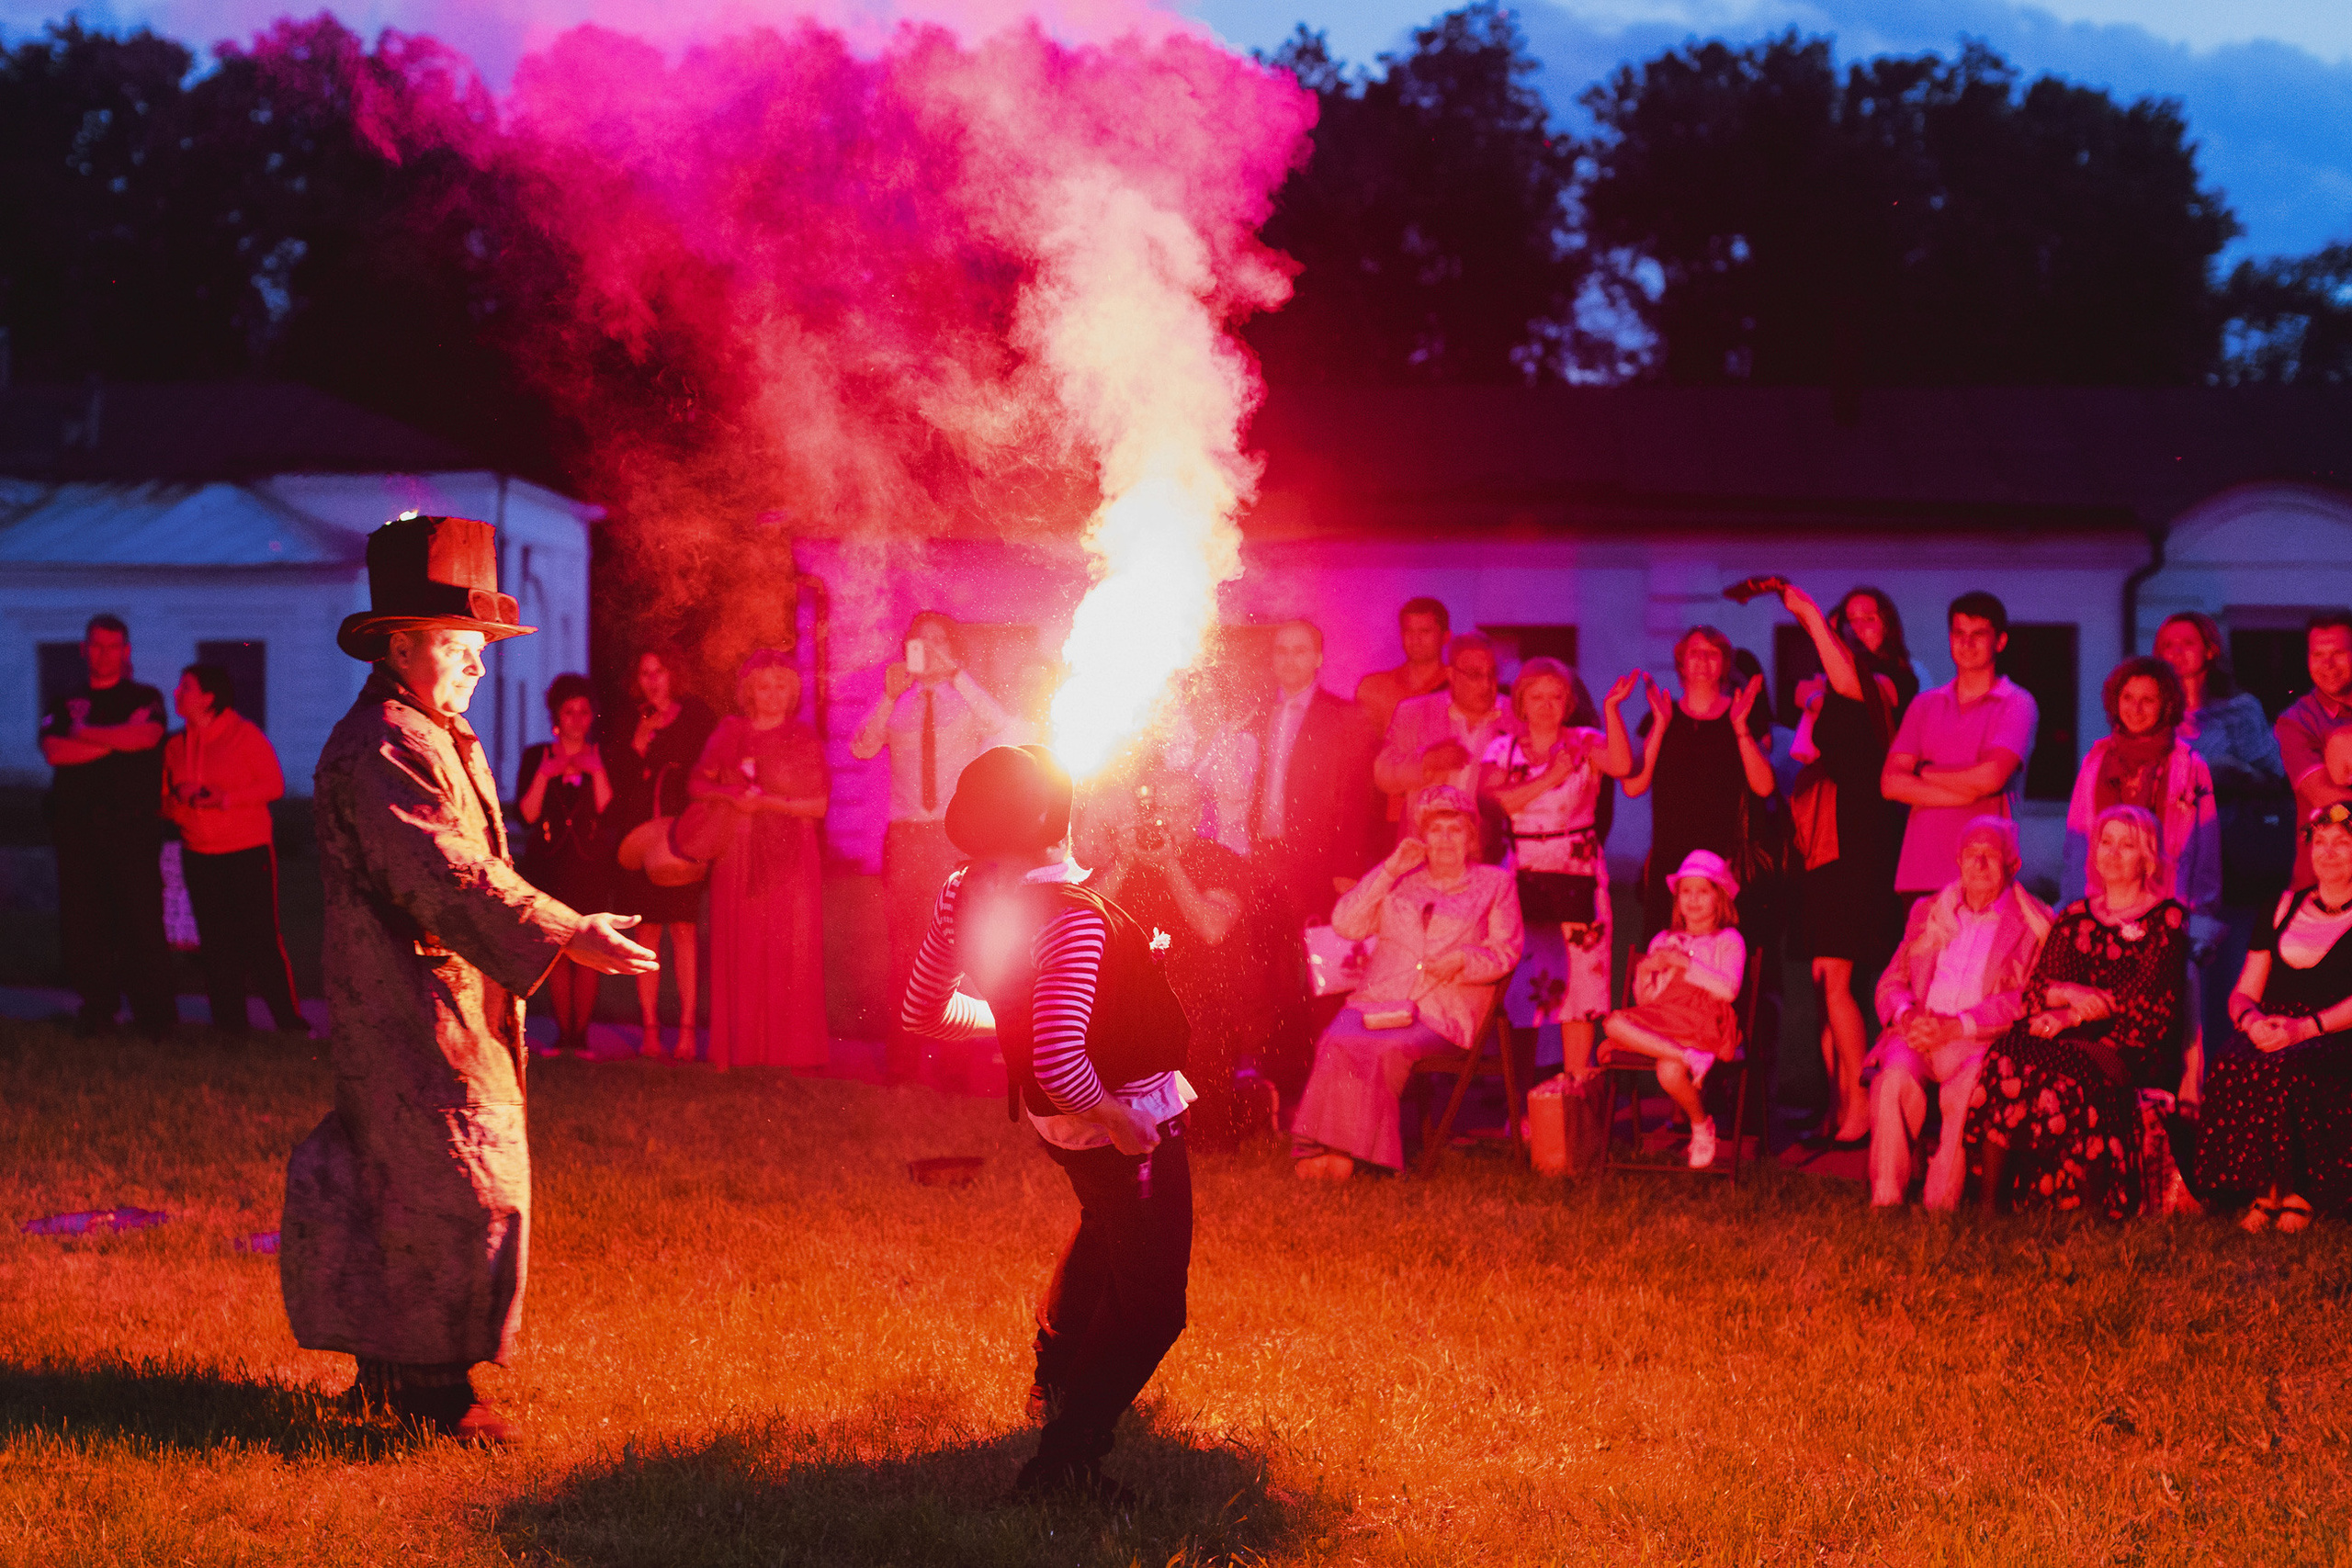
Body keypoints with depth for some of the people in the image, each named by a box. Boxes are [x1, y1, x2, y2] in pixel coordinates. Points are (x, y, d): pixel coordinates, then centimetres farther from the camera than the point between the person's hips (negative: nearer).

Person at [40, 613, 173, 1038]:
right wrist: (118, 738, -7)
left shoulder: (144, 699, 10)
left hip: (133, 828, -3)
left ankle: (155, 1016, -1)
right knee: (81, 923, 0)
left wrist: (85, 732, -3)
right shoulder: (65, 704, 16)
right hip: (77, 830, 3)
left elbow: (145, 736, -13)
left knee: (141, 920, -6)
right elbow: (53, 751, -3)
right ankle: (96, 1007, 10)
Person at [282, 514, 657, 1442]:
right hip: (407, 1007, -10)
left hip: (457, 1001, 10)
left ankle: (394, 1375, 20)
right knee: (454, 1189, -10)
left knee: (416, 1187, 13)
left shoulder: (446, 739, 18)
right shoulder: (378, 749, -17)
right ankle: (429, 1387, -3)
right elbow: (447, 879, -25)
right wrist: (565, 937, -29)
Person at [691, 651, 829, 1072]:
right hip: (738, 855, 2)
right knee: (738, 951, -1)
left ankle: (790, 1049, -3)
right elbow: (696, 785, 11)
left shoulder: (803, 739, 5)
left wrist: (766, 801, -11)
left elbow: (818, 804, 0)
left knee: (789, 953, -6)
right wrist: (730, 795, -8)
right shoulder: (729, 733, 10)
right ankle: (737, 1050, 1)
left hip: (790, 858, -2)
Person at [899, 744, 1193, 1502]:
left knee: (1106, 1230, 38)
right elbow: (1060, 1064, -40)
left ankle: (1056, 1382, 57)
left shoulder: (964, 895, -10)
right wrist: (1118, 1121, -23)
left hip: (1055, 1121, 9)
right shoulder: (1072, 918, -33)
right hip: (1122, 1114, -9)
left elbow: (923, 1009, 4)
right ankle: (1064, 1462, 6)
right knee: (1149, 1300, 6)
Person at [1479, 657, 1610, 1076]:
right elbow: (1491, 801, -9)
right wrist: (1549, 778, -12)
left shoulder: (1583, 744, 4)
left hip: (1577, 876, -1)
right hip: (1521, 876, 1)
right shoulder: (1503, 749, 8)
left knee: (1578, 978, -5)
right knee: (1520, 982, -2)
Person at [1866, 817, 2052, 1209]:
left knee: (1969, 1085, -36)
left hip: (1982, 1042, -3)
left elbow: (2025, 998, -3)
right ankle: (1885, 1197, -32)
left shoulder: (2035, 923, 10)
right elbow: (1891, 982, 20)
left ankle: (1942, 1204, -34)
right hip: (1918, 1031, 3)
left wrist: (1956, 1026, -15)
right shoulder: (1928, 913, 24)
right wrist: (1906, 1015, -5)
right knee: (1894, 1076, -31)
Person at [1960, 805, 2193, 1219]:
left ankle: (2097, 1204, -30)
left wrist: (2073, 1016, -13)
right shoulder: (2074, 917, 22)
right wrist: (2071, 993, -10)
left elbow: (2143, 998, -6)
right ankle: (1987, 1202, -33)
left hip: (2133, 1050, -4)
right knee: (2006, 1056, -29)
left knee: (2065, 1069, -37)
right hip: (2072, 1042, 4)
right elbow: (2036, 988, 12)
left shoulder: (2168, 918, 7)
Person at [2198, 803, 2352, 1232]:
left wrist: (2305, 1028, -20)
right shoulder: (2283, 908, 22)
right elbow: (2243, 993, 17)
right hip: (2271, 1033, 4)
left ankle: (2297, 1192, -26)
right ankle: (2264, 1188, -25)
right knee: (2230, 1068, -31)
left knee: (2283, 1070, -37)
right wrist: (2251, 1020, -7)